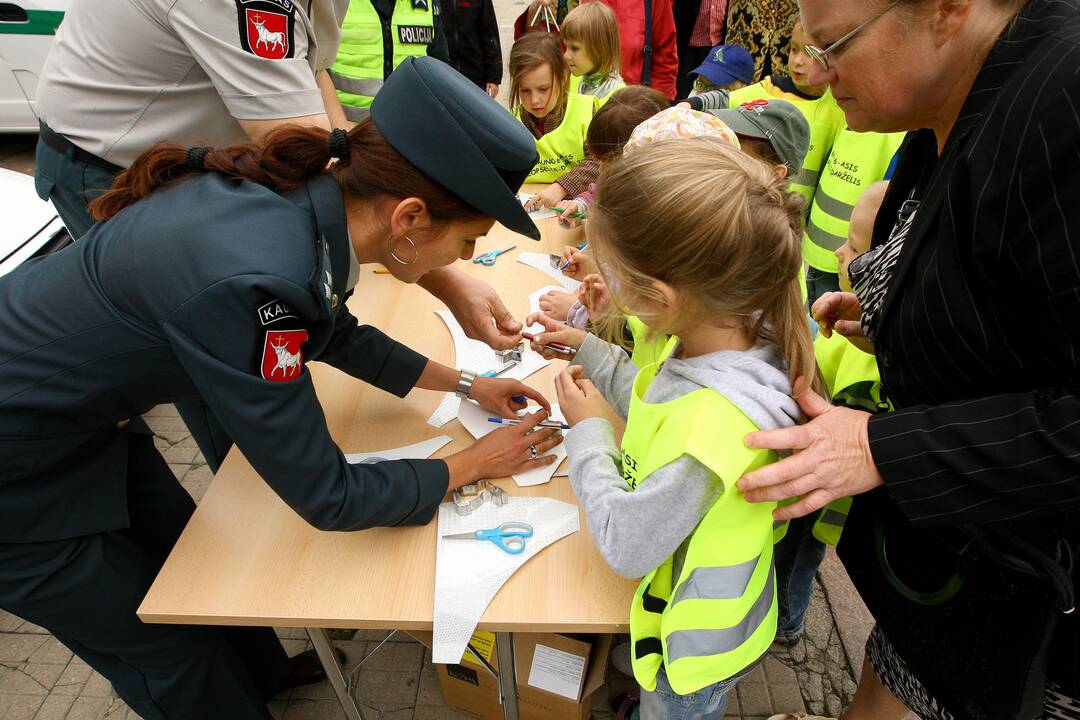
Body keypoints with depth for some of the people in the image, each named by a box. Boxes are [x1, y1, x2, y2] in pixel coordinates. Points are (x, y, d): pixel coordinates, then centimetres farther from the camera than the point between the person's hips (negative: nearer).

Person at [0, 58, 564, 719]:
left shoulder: (295, 195, -14)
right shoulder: (252, 280, -38)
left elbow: (337, 335, 6)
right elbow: (328, 497, -26)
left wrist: (465, 383, 6)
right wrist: (476, 463, -13)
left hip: (80, 413, 7)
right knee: (177, 664, 12)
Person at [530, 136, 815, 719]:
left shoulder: (710, 427, -44)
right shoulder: (735, 334, -17)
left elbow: (624, 546, -29)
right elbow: (663, 408, 2)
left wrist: (589, 431, -19)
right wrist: (590, 350, 0)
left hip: (695, 647, -7)